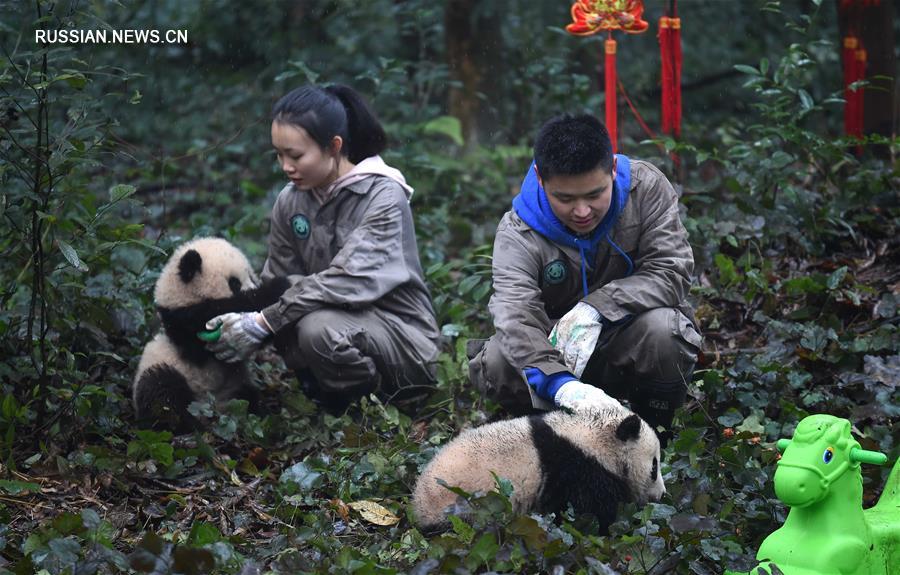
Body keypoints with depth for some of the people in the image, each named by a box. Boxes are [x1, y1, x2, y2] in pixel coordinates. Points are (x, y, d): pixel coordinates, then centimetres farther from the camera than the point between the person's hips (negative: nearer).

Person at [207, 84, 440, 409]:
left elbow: (348, 281, -29)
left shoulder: (383, 196, -17)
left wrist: (261, 324, -31)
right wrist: (245, 321, -19)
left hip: (404, 337, -6)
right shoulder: (289, 202, 3)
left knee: (320, 330, -34)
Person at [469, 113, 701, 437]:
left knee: (662, 328, -34)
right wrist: (563, 386, -56)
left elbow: (672, 272, -21)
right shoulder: (517, 234, -20)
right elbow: (516, 319, -35)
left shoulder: (646, 187, -16)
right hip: (552, 351, 0)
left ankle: (653, 434, -7)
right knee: (499, 364, -30)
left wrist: (595, 309, -35)